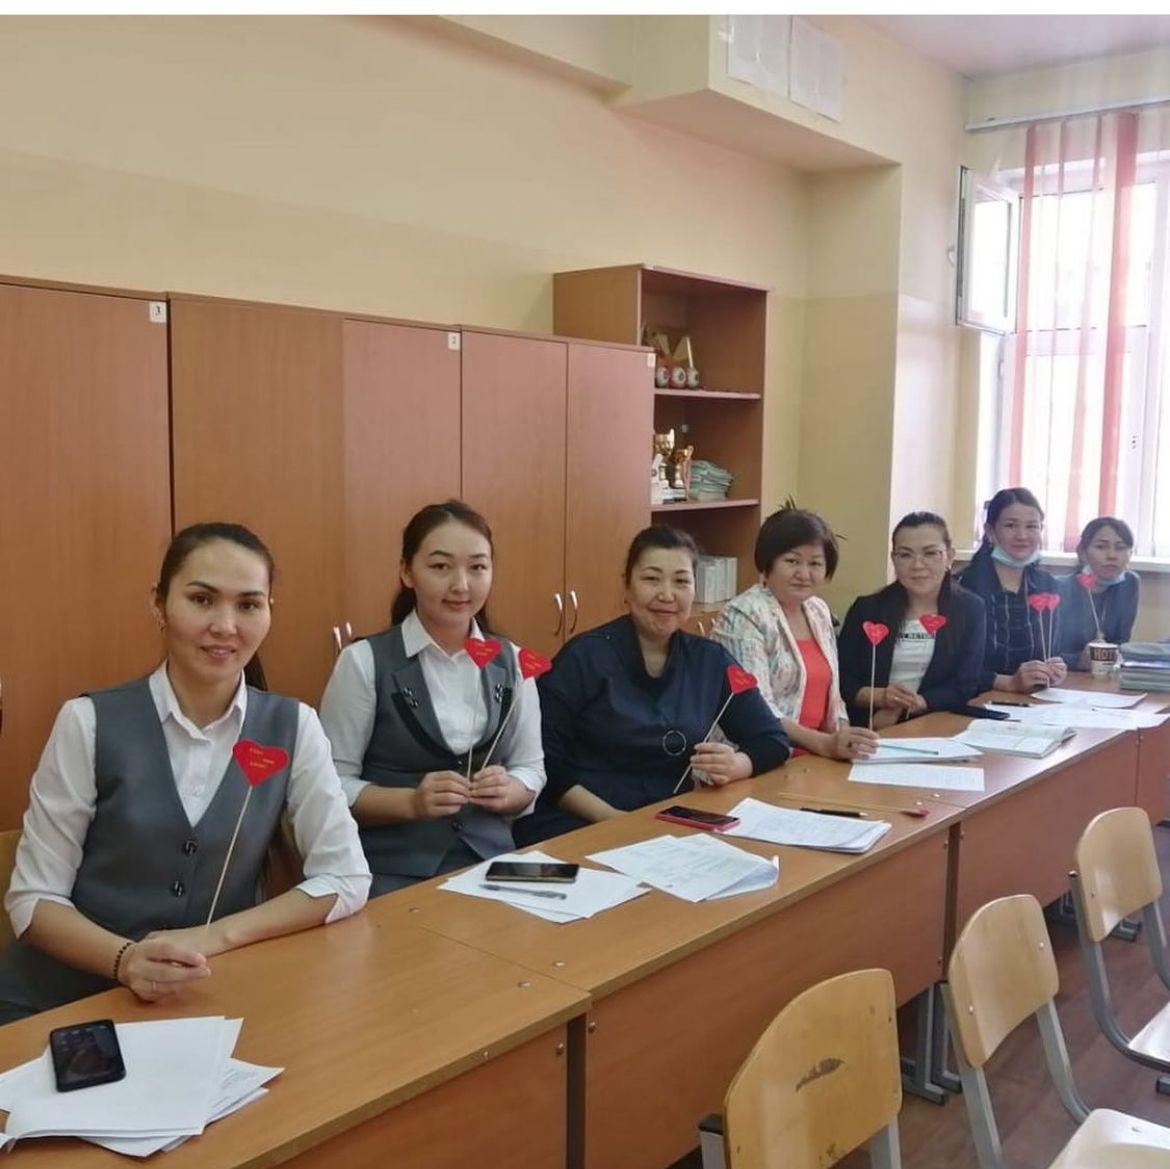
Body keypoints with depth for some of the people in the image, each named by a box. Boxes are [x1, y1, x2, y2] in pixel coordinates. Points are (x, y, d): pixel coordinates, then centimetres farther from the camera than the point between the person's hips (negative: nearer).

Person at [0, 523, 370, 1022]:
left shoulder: (291, 727, -2)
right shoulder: (89, 723, -7)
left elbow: (346, 879, -2)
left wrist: (216, 935, -13)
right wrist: (126, 960, -23)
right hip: (61, 1003, -2)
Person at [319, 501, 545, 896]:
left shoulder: (510, 662, 6)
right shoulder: (365, 662, -7)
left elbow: (531, 768, 11)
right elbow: (331, 785, -6)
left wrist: (508, 791, -10)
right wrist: (411, 802, -21)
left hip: (489, 860, 3)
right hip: (392, 871, -3)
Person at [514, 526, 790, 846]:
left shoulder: (710, 661, 8)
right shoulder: (585, 656, -4)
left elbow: (773, 741, 11)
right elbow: (545, 763, -7)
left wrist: (735, 765, -10)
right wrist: (612, 819, -18)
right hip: (576, 829, -4)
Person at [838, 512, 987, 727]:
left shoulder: (970, 610, 4)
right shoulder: (867, 608, 3)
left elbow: (964, 687, -2)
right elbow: (840, 680, 2)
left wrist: (903, 709, -14)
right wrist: (880, 696, -18)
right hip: (868, 729, 0)